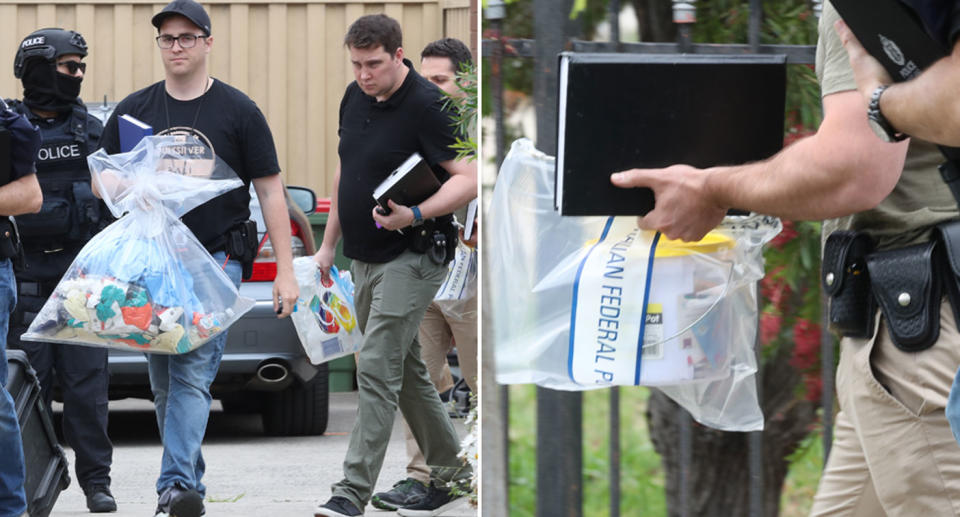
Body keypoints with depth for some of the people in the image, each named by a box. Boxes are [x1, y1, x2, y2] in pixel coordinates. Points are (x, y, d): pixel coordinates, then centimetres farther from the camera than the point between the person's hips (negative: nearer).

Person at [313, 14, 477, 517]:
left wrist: (416, 215, -34)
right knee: (406, 371, 15)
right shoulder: (355, 98, 7)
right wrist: (328, 244, 18)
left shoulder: (426, 106, -17)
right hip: (365, 258, 9)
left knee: (377, 370, -13)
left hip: (412, 256, -9)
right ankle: (449, 473, 26)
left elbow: (468, 178, -21)